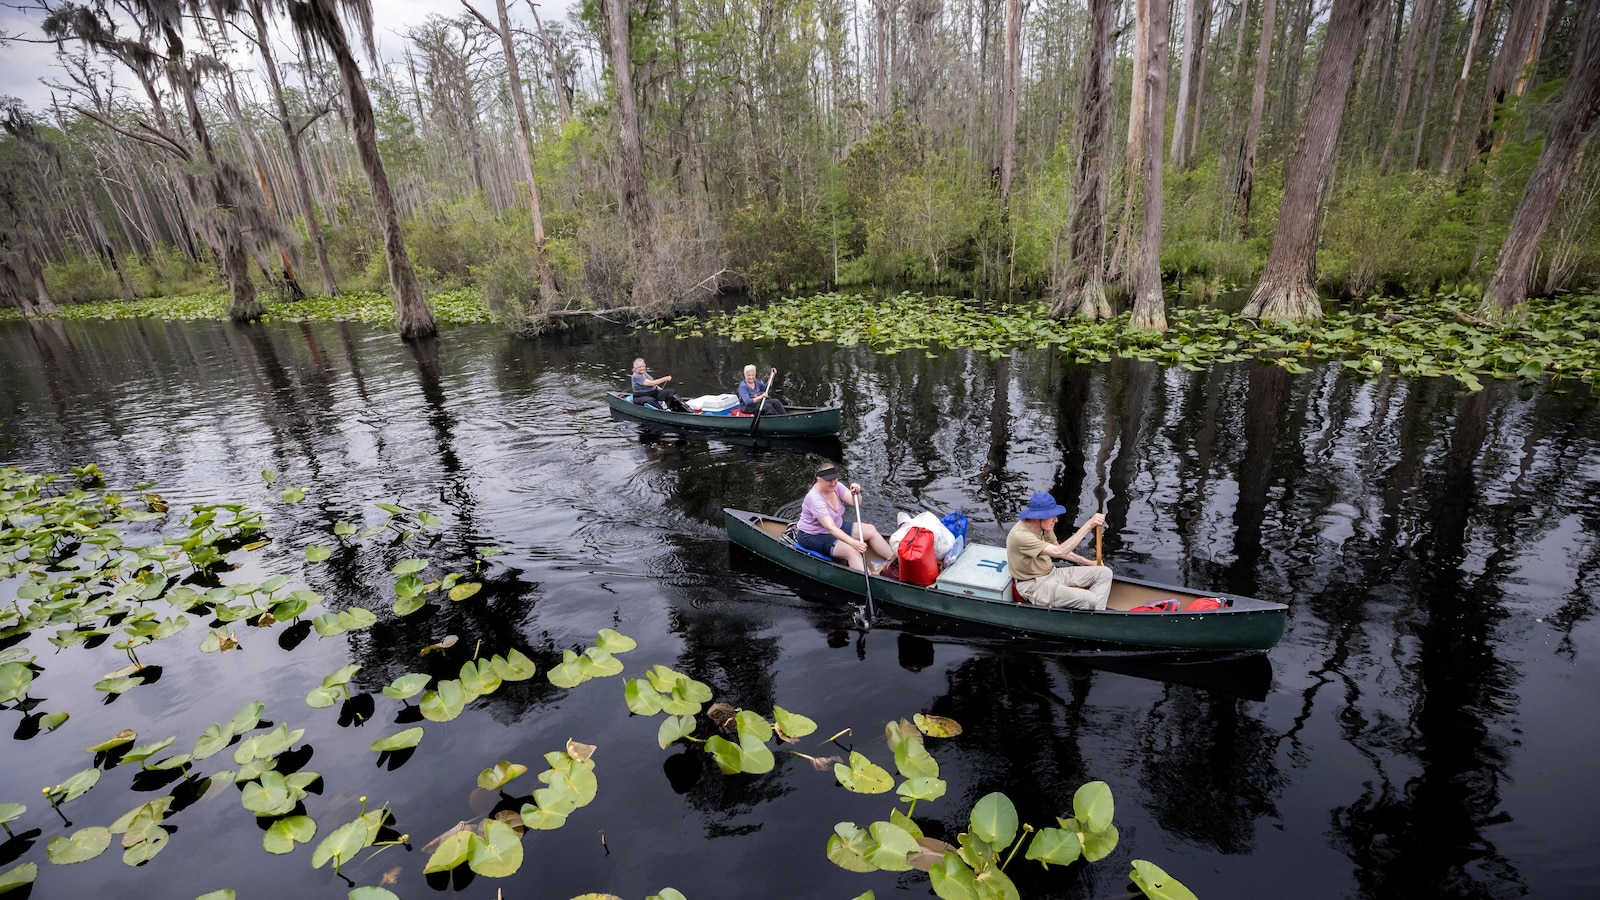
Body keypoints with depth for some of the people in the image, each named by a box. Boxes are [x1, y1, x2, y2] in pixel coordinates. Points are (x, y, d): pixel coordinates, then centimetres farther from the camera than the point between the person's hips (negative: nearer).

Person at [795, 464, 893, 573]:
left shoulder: (835, 486, -7)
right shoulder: (815, 498, -30)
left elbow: (854, 502, -13)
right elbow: (830, 527, -36)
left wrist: (855, 494, -36)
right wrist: (853, 542, -45)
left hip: (837, 527, 9)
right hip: (813, 536, -8)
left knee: (870, 530, -2)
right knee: (852, 551, -29)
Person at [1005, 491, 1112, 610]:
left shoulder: (1045, 526, -1)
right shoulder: (1020, 535, -29)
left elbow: (1059, 551, 17)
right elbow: (1059, 551, -36)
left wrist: (1089, 563, 12)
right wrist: (1088, 525, -35)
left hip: (1052, 573, 9)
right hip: (1035, 585, -9)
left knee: (1104, 572, 0)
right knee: (1089, 599, -26)